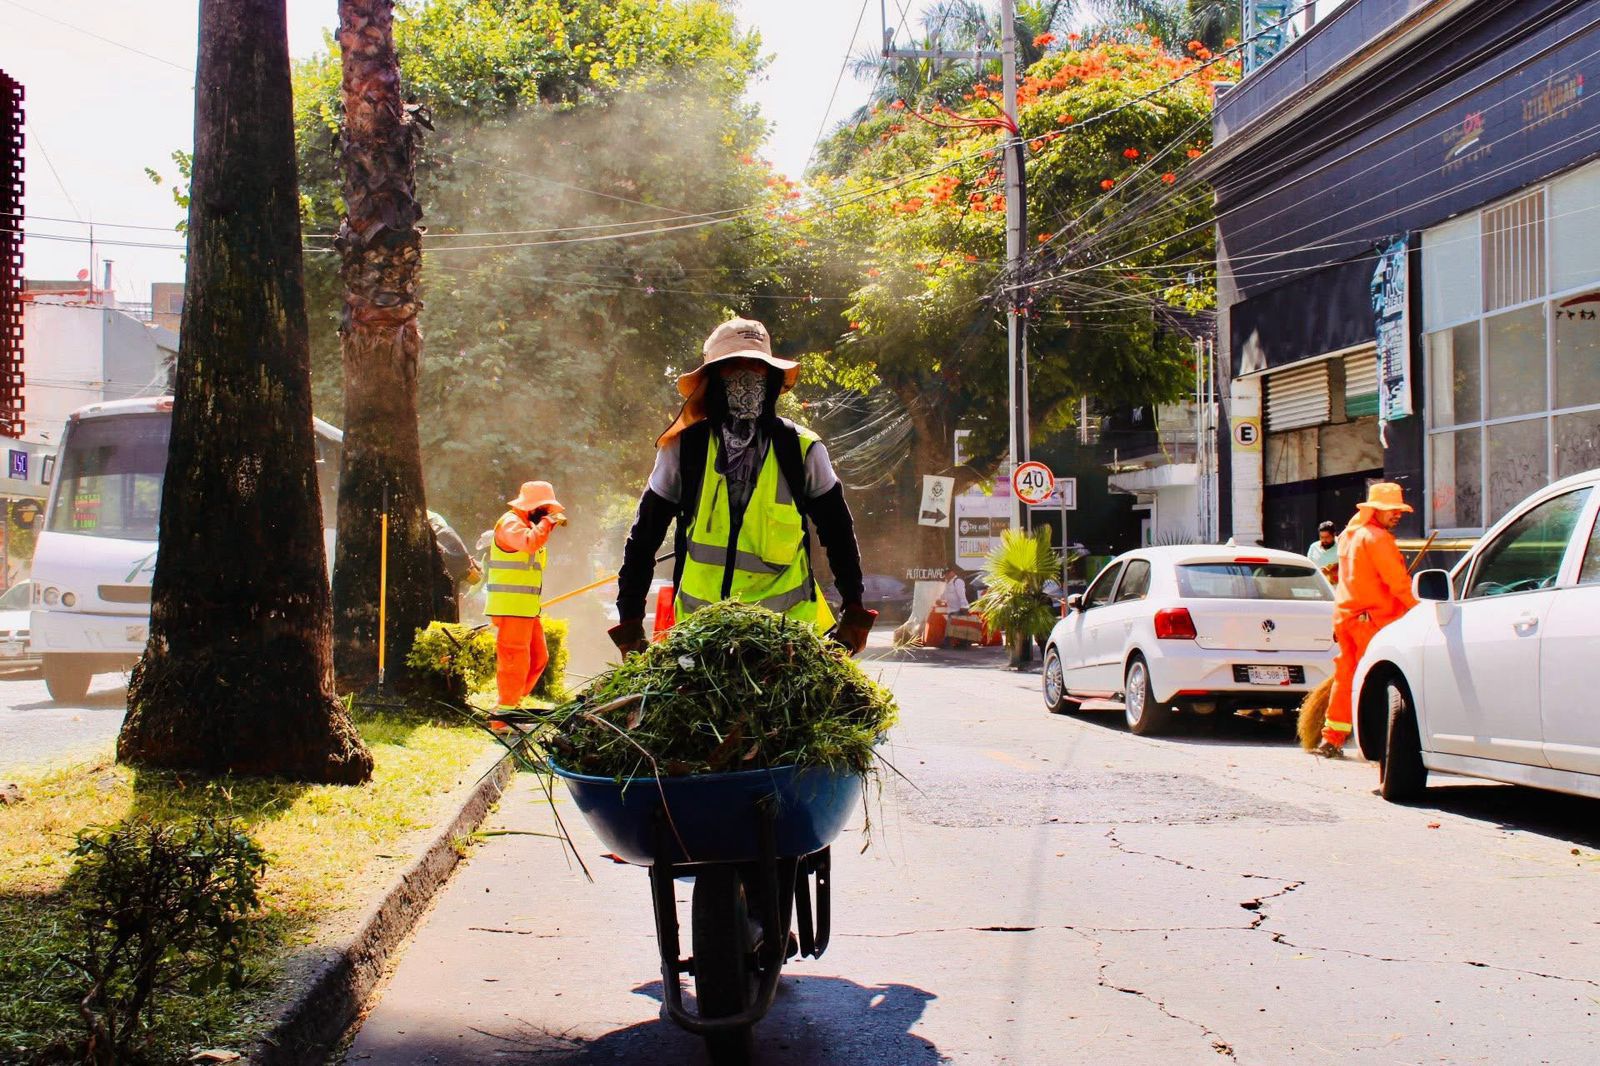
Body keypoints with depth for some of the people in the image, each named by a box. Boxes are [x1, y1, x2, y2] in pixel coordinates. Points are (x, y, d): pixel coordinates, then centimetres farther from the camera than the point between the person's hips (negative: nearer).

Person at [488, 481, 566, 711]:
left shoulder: (529, 524, 21)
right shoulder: (510, 522, -11)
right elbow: (529, 542, -30)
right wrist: (548, 521, -20)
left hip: (528, 609, 11)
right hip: (510, 608, -10)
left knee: (538, 658, 14)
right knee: (515, 660, -9)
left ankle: (511, 704, 22)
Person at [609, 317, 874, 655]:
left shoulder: (802, 450, 0)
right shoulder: (683, 449, -1)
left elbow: (838, 533, 9)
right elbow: (644, 537, 6)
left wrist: (854, 611, 5)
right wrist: (629, 621, 3)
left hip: (790, 618, 0)